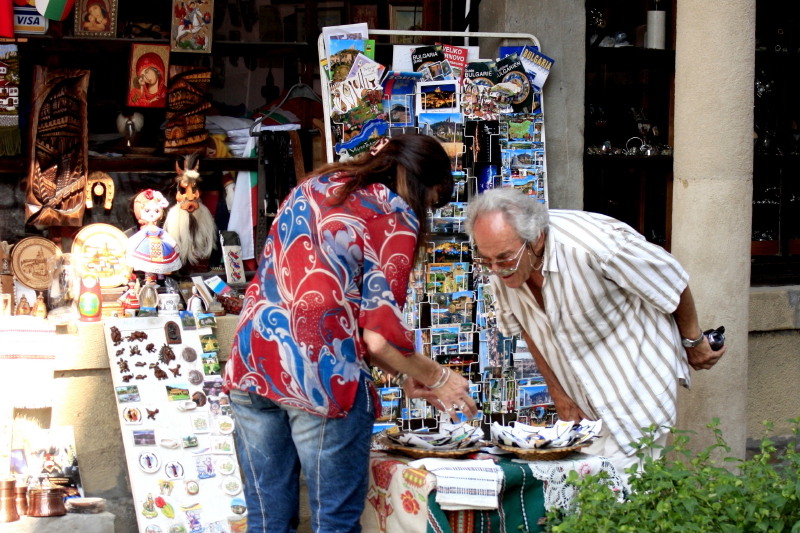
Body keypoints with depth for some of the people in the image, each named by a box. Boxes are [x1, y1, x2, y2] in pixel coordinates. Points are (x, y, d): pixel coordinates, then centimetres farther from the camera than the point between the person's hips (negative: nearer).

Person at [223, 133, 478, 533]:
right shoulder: (395, 215, 0)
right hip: (319, 369, -6)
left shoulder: (315, 187, 19)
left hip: (250, 359, 6)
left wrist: (407, 376, 20)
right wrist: (435, 378, 10)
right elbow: (380, 334, -7)